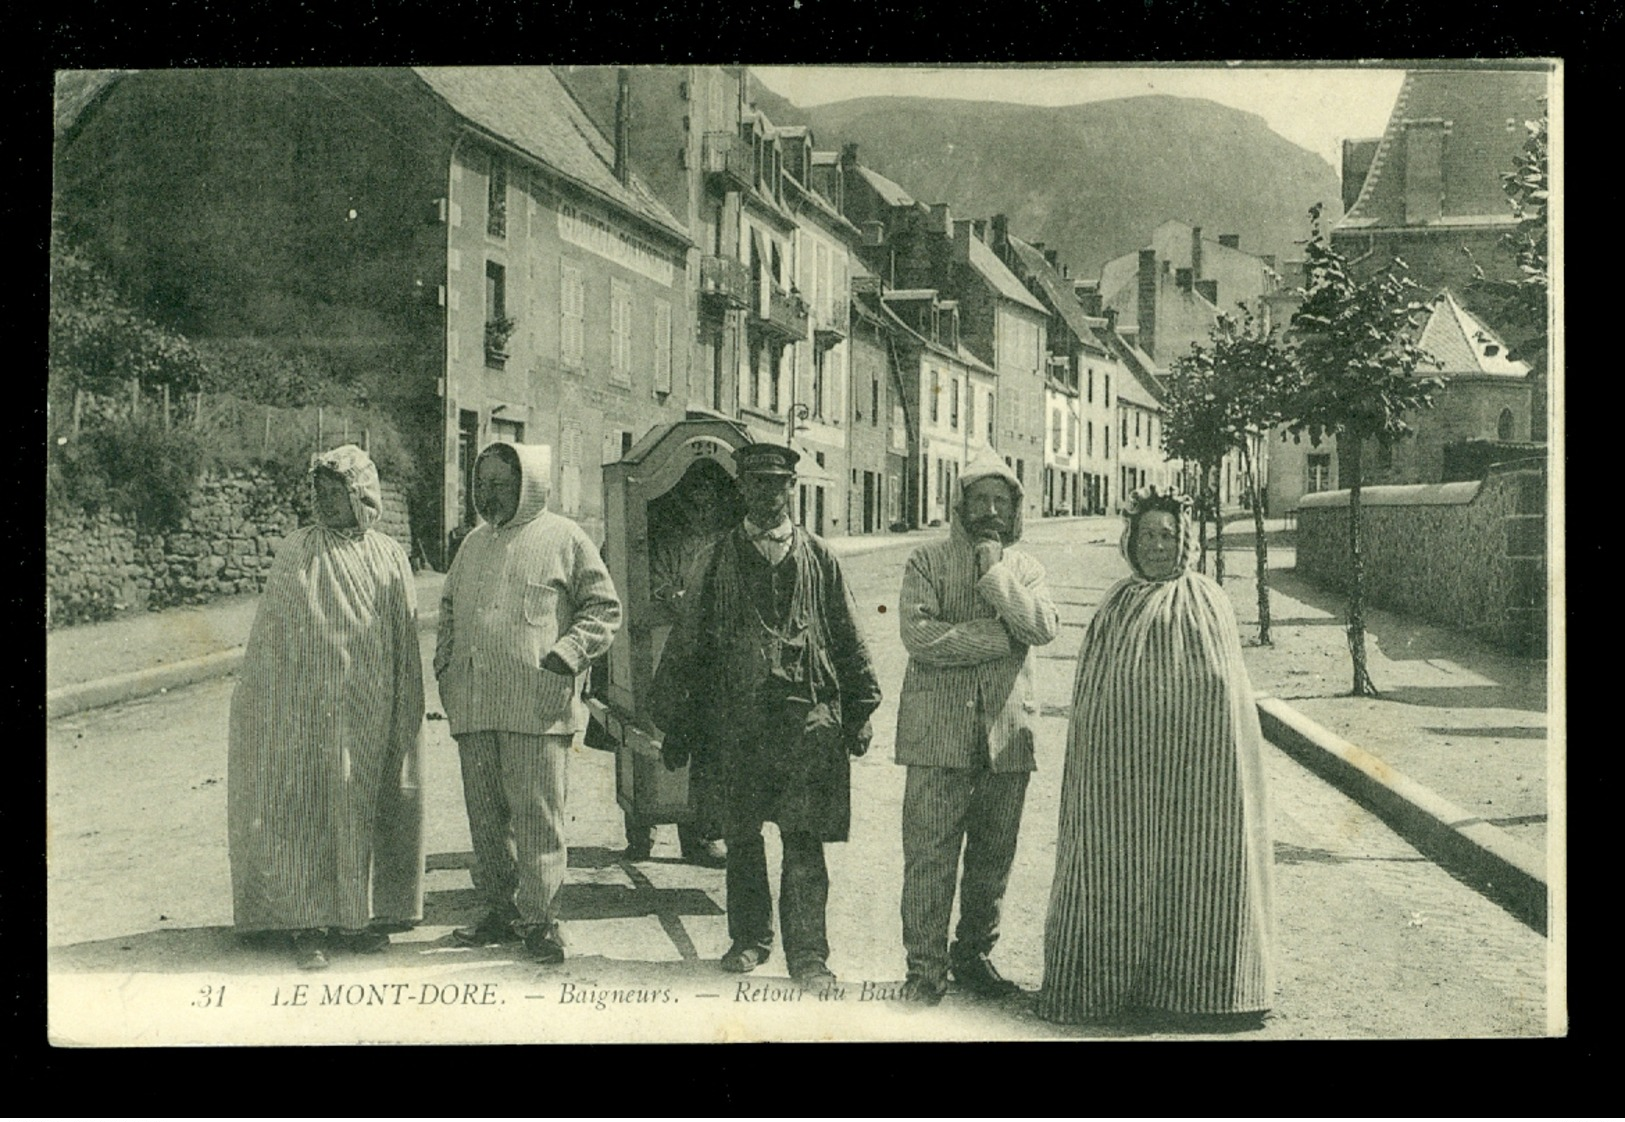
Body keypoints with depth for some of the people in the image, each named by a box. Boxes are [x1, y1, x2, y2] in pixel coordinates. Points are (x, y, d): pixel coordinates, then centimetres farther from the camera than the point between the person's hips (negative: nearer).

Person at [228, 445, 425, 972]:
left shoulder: (389, 557, 6)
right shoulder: (294, 553, 4)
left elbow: (407, 646, 8)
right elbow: (269, 636, 5)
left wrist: (406, 723, 3)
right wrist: (254, 705, 0)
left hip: (369, 711, 1)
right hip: (306, 708, -1)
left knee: (364, 807, 5)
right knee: (306, 812, -2)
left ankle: (368, 916, 16)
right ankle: (310, 925, 3)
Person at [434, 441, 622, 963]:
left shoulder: (564, 539, 2)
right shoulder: (473, 544, 20)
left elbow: (603, 607, 2)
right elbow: (449, 611, 29)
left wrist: (569, 653, -11)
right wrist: (445, 666, 16)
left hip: (538, 705, -6)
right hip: (473, 705, 6)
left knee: (537, 813, -5)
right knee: (485, 814, 9)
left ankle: (541, 919, 1)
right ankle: (500, 910, 20)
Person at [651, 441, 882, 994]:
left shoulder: (818, 558, 10)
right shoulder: (720, 560, 9)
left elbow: (849, 640, 12)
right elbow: (685, 646, 9)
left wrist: (860, 711, 7)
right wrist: (675, 725, 6)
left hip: (808, 715, -1)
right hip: (737, 716, 1)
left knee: (804, 839, -4)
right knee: (741, 836, 9)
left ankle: (808, 954, 1)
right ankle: (749, 939, 25)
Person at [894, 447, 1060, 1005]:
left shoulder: (1025, 568, 14)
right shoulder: (928, 561, 4)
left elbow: (1043, 627, -5)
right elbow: (918, 633, -11)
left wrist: (996, 574, -10)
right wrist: (997, 638, -10)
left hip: (1007, 734, 3)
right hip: (938, 733, -3)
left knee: (993, 857, 10)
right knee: (929, 855, -4)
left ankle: (974, 955, 23)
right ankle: (925, 965, 3)